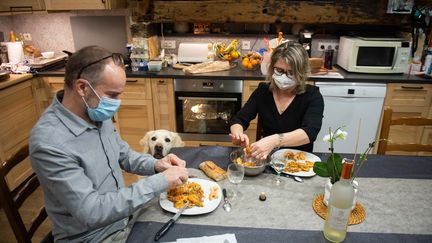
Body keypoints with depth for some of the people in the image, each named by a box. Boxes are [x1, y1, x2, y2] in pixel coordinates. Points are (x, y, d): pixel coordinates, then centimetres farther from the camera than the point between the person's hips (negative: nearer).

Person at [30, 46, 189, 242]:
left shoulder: (97, 113, -5)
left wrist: (156, 165, -9)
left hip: (126, 215, 6)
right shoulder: (49, 142, -28)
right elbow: (90, 212, -30)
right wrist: (160, 181, -28)